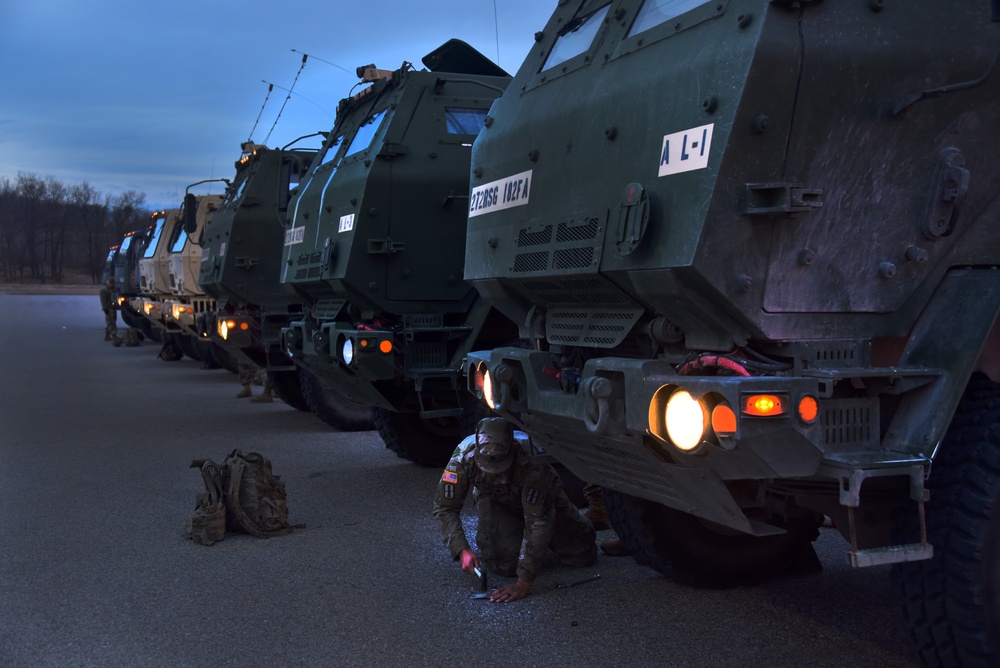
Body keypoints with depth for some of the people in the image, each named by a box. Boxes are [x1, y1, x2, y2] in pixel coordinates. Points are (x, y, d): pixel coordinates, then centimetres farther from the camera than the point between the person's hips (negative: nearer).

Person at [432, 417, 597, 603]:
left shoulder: (532, 459, -43)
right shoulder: (464, 455, -36)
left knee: (583, 555, -7)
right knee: (506, 564, -21)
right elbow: (445, 507, -24)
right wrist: (462, 550, -39)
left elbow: (539, 521, -41)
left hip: (541, 496, -1)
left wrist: (524, 583, -42)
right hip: (495, 500, 1)